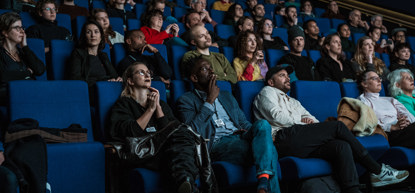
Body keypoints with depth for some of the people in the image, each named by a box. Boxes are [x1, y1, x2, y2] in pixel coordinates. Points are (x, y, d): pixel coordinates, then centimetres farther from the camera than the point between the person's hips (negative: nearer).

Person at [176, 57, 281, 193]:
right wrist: (209, 101, -3)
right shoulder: (186, 101, 10)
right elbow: (193, 132, -7)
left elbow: (244, 123, 28)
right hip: (217, 144, -6)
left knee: (262, 124, -31)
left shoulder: (227, 96, 30)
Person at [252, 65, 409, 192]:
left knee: (341, 146, -19)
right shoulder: (267, 92, 16)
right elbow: (276, 116, -4)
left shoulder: (293, 102, 39)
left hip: (302, 144, 8)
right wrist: (300, 121, 6)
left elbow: (311, 119, 27)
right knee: (338, 126, -17)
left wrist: (311, 122, 3)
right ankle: (377, 170, -15)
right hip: (285, 137, -8)